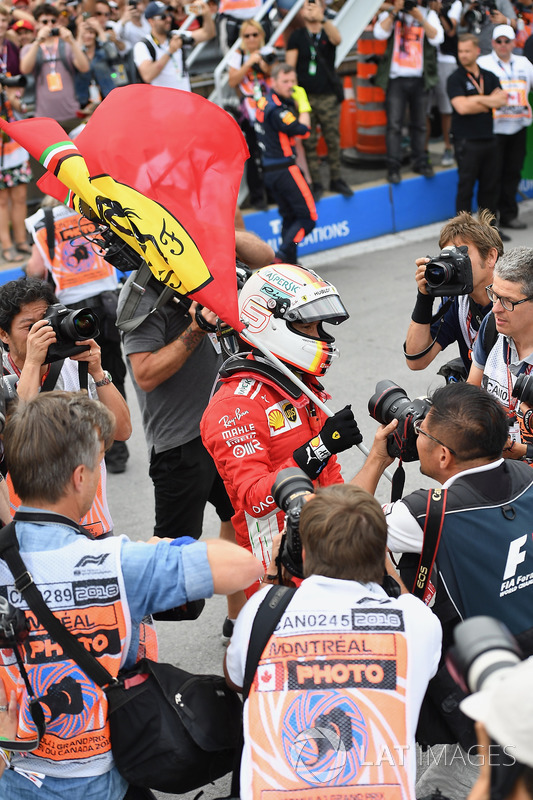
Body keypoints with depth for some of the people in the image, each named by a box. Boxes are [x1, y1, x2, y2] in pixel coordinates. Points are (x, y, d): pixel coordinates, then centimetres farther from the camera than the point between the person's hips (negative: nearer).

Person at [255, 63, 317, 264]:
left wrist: (296, 103, 7)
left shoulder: (265, 102, 12)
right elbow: (302, 130, -20)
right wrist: (303, 104, -8)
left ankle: (291, 262, 15)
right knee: (308, 217, -6)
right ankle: (281, 255, -18)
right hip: (284, 169, -10)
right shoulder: (276, 109, -18)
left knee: (289, 217, 16)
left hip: (269, 170, 10)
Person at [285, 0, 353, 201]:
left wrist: (322, 19, -39)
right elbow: (290, 67, 1)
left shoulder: (328, 32, 4)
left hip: (328, 97, 0)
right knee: (309, 143, -1)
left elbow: (337, 39, -22)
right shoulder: (297, 36, 5)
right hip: (305, 97, 0)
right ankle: (316, 184, 5)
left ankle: (336, 180, 15)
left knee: (333, 140, 3)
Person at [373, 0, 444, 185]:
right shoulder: (388, 15, 6)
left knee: (420, 124, 8)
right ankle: (393, 167, -5)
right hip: (396, 79, -2)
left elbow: (437, 38, -7)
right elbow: (380, 33, -14)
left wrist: (420, 18, -15)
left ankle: (420, 162, 19)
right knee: (394, 124, -7)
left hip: (419, 79, 2)